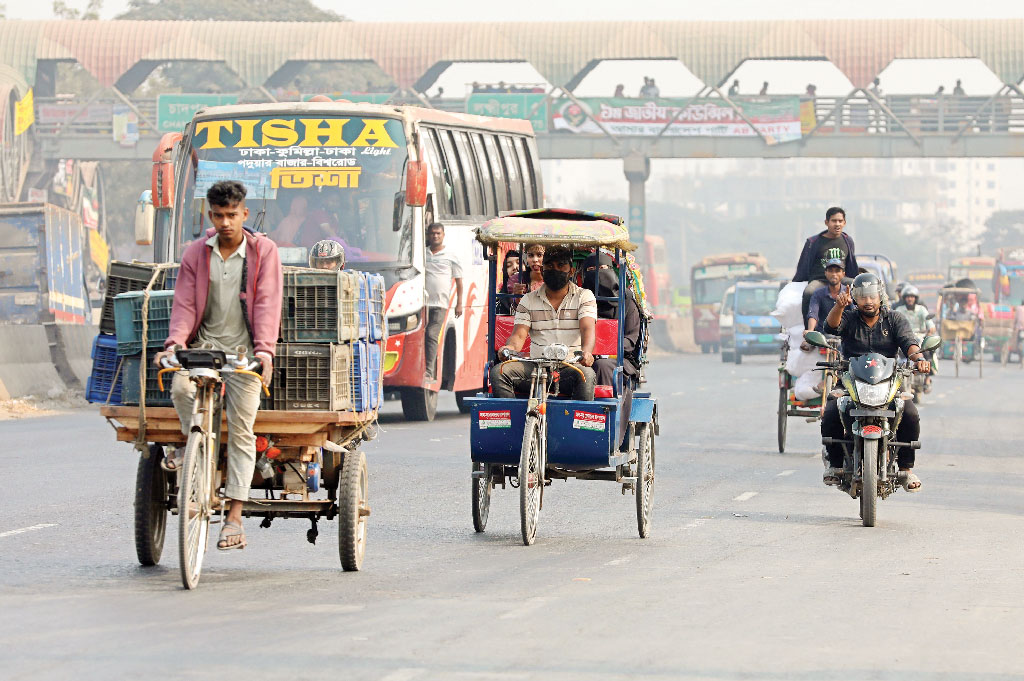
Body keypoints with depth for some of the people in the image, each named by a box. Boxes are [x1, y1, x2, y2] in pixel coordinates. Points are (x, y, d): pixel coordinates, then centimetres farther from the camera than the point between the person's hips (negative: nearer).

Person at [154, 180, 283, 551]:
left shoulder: (263, 250, 0)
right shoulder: (196, 253, 6)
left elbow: (267, 303, -6)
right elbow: (184, 304, 3)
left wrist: (264, 350, -20)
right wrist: (174, 343, -15)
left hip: (244, 349, -2)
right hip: (204, 343, 2)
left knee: (241, 430, -8)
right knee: (181, 387, -30)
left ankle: (234, 518, -8)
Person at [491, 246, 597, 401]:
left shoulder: (584, 297, 9)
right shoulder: (529, 300, 15)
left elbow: (587, 329, -8)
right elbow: (519, 335, 5)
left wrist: (586, 352, -32)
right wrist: (510, 348, -22)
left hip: (571, 366, -2)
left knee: (585, 374, -37)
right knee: (498, 372, -23)